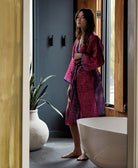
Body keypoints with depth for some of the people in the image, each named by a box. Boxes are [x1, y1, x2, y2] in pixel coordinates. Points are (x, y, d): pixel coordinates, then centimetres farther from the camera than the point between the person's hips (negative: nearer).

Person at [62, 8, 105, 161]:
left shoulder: (93, 39, -8)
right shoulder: (78, 40, 17)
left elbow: (99, 61, -14)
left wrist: (82, 56, -11)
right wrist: (70, 83, 15)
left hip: (88, 79, -8)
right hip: (77, 79, 8)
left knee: (87, 116, -2)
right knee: (71, 116, 8)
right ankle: (77, 150, 19)